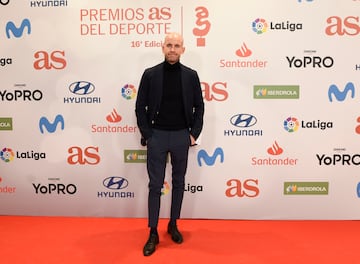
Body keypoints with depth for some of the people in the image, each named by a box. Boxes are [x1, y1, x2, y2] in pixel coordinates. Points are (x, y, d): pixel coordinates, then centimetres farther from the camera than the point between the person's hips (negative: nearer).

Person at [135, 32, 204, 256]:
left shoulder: (191, 75, 1)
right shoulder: (150, 74, -2)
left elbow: (199, 106, 5)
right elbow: (140, 107, 0)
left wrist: (194, 134, -2)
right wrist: (146, 135, -6)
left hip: (181, 136, 2)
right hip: (157, 136, -1)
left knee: (179, 183, 11)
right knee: (155, 185, 2)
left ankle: (173, 225, 27)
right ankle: (153, 233, 11)